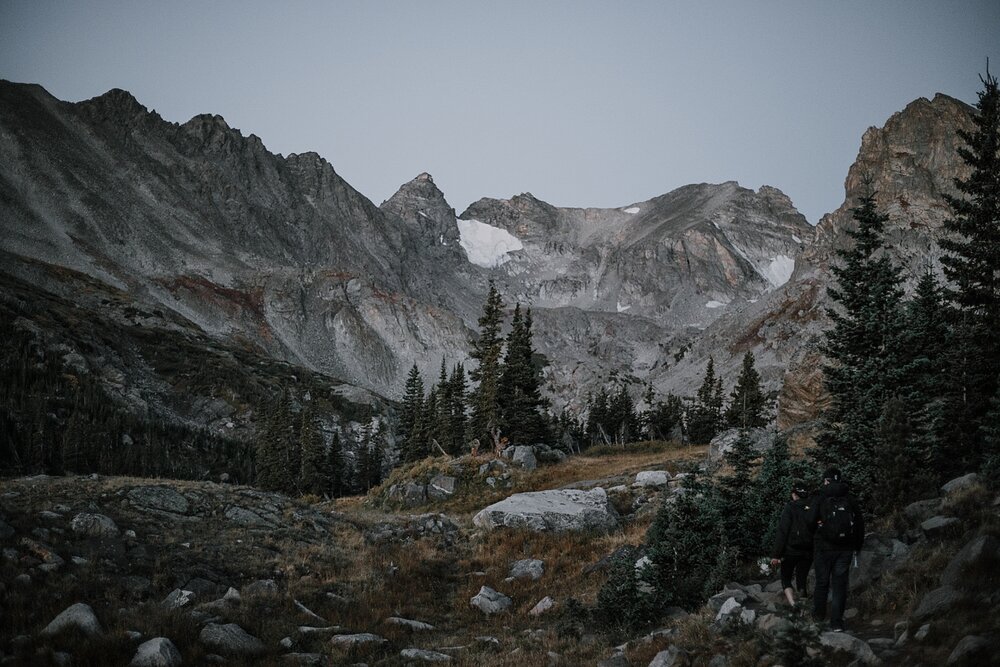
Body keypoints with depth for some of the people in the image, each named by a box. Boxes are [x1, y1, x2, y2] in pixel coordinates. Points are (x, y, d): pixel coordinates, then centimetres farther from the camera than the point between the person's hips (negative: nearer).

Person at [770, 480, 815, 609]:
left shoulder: (790, 507, -10)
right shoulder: (812, 508, 0)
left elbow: (782, 532, -13)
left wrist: (776, 554, -10)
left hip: (791, 551, -3)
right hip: (808, 552, 3)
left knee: (786, 579, 8)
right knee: (802, 580, 16)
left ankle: (792, 603, -13)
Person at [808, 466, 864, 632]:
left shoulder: (820, 498, -6)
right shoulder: (850, 498, 3)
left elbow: (811, 521, -12)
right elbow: (860, 523, 6)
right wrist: (857, 546, 14)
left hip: (824, 547, -2)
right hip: (845, 549, 2)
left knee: (822, 582, 14)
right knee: (840, 584, 4)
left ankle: (819, 613, 28)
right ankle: (837, 622, -1)